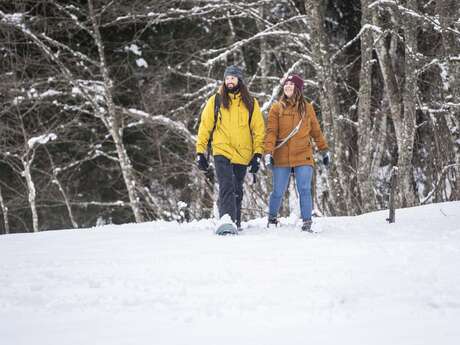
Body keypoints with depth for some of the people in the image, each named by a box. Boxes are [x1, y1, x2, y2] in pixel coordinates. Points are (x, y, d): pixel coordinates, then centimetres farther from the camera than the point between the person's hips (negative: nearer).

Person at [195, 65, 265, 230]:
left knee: (237, 191, 13)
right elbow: (205, 127, 5)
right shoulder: (215, 101, 3)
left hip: (242, 154, 2)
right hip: (222, 152, -2)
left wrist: (258, 154, 0)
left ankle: (235, 222, 25)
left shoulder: (250, 103, 6)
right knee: (226, 188, -18)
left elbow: (259, 129, 7)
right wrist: (200, 152, 0)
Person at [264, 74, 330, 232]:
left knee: (305, 190, -9)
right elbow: (271, 132, -3)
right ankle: (272, 218, 26)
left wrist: (324, 150, 16)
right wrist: (268, 152, -14)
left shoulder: (307, 108, 8)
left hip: (303, 157, 1)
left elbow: (316, 131, 16)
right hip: (281, 158, 0)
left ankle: (307, 222, -4)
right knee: (278, 192, 5)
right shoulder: (277, 108, 4)